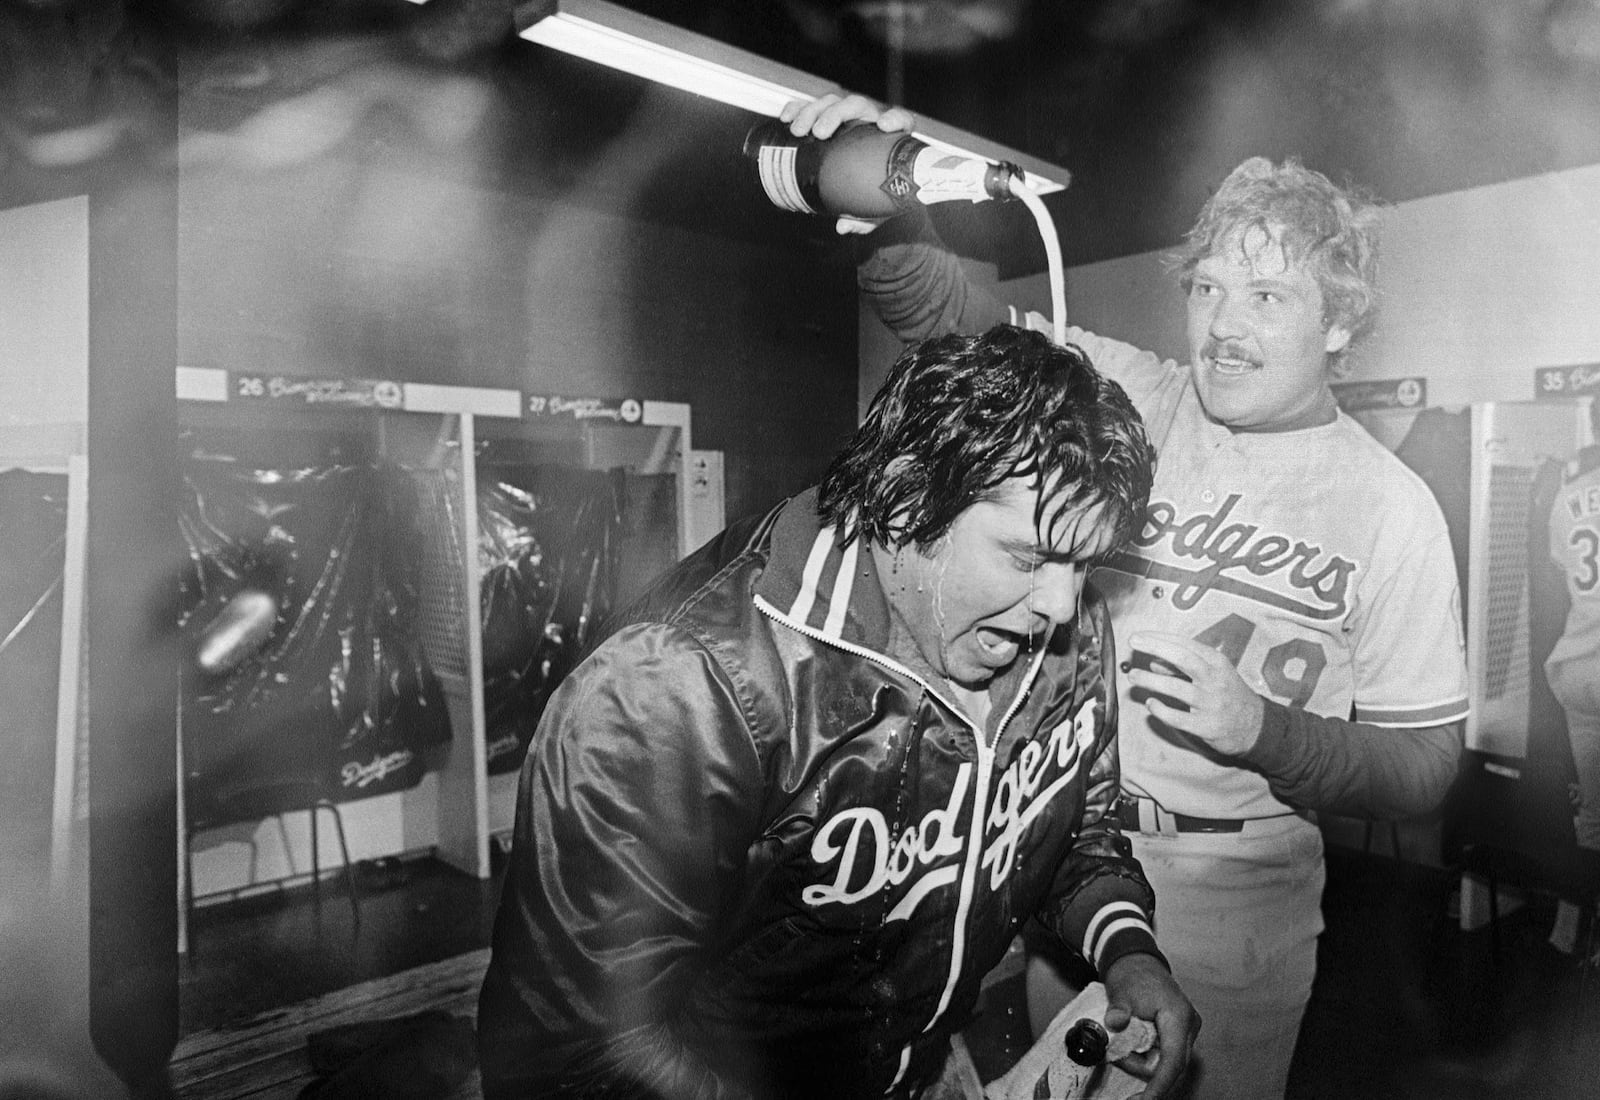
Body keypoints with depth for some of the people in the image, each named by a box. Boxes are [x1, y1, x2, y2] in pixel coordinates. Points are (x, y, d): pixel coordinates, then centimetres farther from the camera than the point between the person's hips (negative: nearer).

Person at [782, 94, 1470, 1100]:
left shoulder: (1391, 506, -5)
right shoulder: (1124, 395, -2)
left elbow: (1426, 771, -4)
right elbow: (949, 312, -12)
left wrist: (1267, 731, -21)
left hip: (1230, 896, -1)